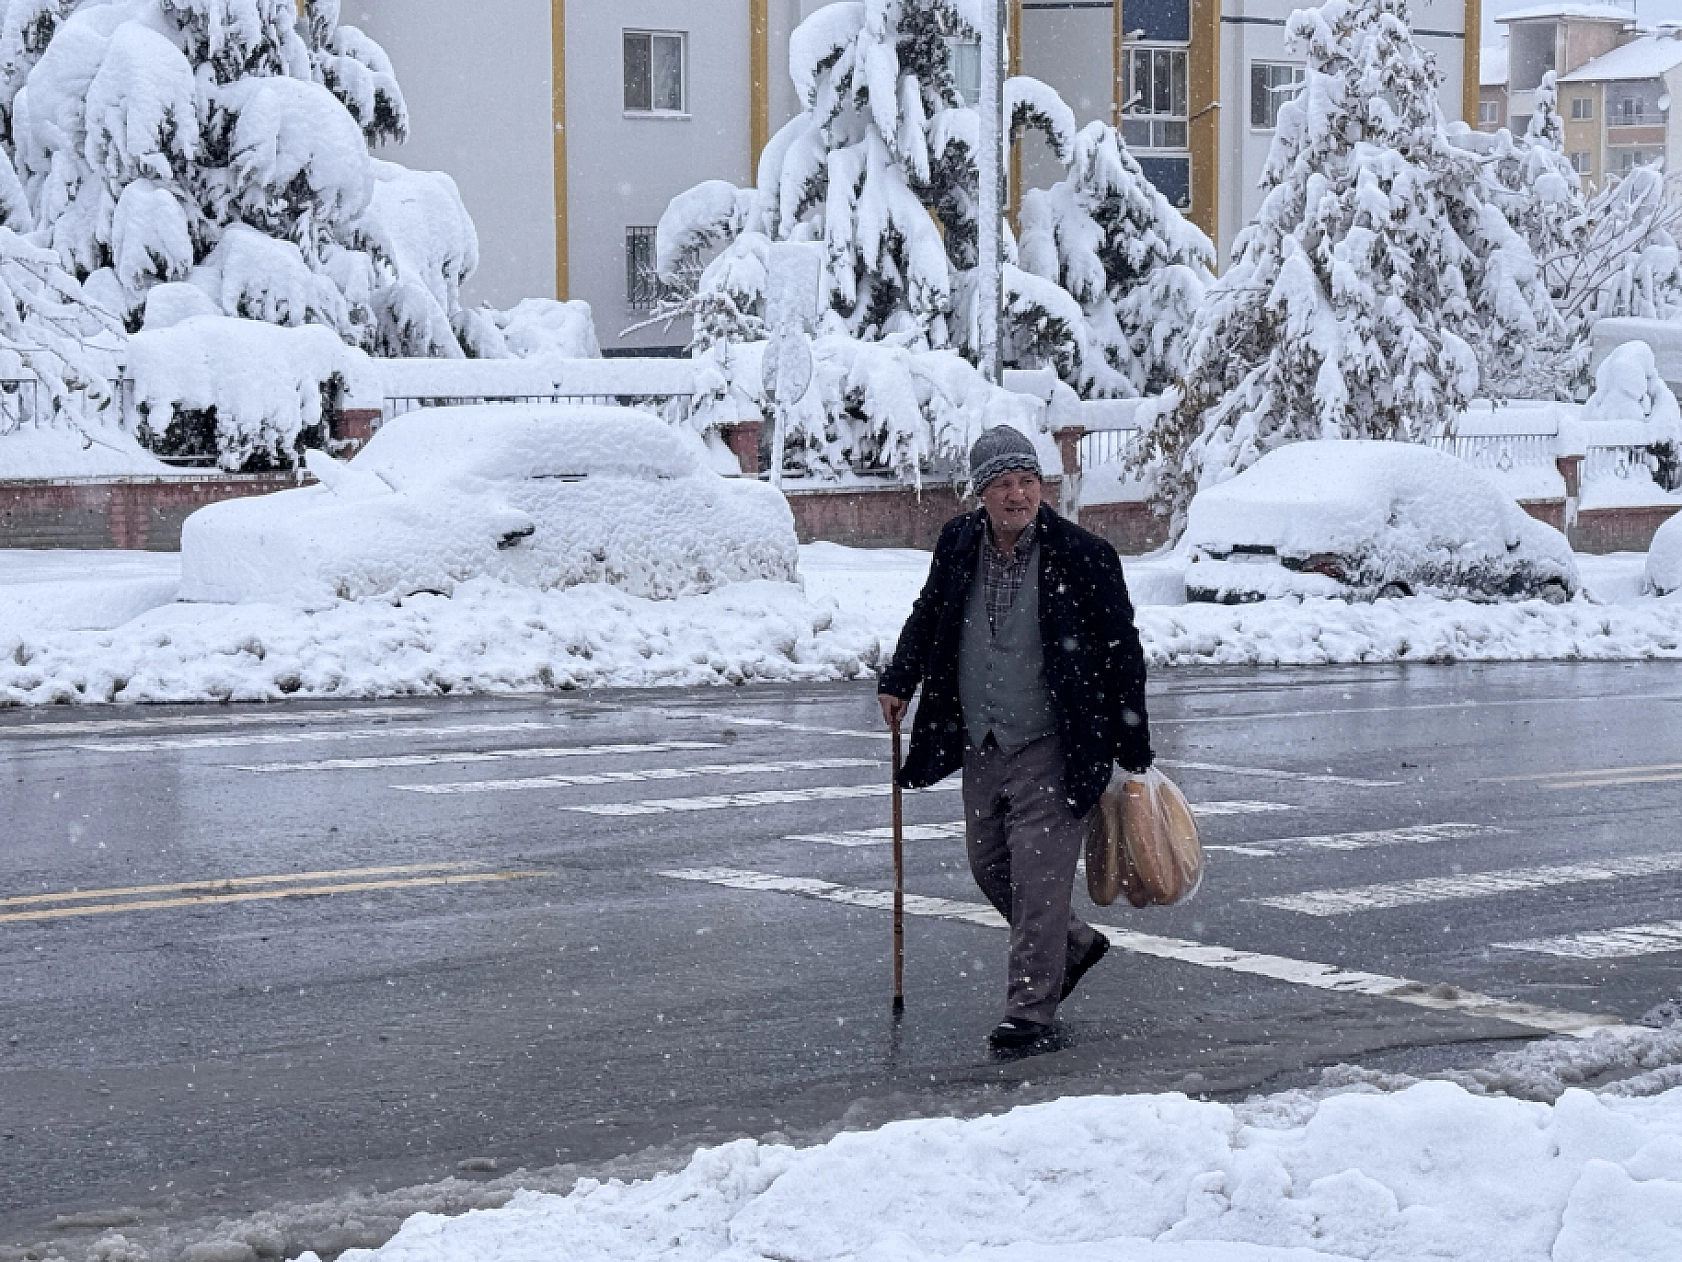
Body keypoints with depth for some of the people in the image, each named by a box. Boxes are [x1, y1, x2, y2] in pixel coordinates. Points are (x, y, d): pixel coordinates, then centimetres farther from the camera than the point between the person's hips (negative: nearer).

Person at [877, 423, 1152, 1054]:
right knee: (989, 865, 17)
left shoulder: (1082, 555, -13)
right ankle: (1075, 944, 39)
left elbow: (1123, 656, -8)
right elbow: (927, 617, 21)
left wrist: (1133, 754, -8)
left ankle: (1030, 1010, 5)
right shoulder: (958, 545, 1)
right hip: (979, 746, 6)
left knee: (1038, 875, -6)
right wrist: (898, 681, 10)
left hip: (1051, 749, -6)